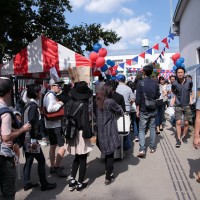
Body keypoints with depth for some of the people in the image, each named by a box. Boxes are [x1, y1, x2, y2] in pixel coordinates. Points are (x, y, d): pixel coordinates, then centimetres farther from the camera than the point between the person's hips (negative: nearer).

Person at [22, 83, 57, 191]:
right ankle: (44, 184, 11)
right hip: (30, 138, -9)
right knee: (41, 160, 2)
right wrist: (33, 140, -22)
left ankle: (27, 183, 23)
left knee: (28, 160, 15)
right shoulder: (33, 105, -17)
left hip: (25, 137, 9)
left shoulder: (28, 104, 10)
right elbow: (31, 123, -23)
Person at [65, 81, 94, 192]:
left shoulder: (70, 102, 0)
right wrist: (88, 135, -10)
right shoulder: (83, 105, -20)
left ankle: (72, 182, 22)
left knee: (77, 158, 21)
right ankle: (80, 184, 21)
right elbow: (85, 122, -20)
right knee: (82, 160, 10)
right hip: (81, 134, -6)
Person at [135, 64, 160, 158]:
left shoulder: (140, 83, -12)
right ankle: (152, 147, 22)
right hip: (153, 110, 3)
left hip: (143, 110, -3)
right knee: (152, 128, 15)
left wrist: (137, 110, -5)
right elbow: (158, 96, 5)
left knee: (141, 130, 2)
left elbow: (138, 98, -12)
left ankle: (142, 150, -7)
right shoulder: (155, 83, -2)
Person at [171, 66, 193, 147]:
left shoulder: (189, 82, -8)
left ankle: (184, 136, 26)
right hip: (178, 106, -1)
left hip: (187, 105, 1)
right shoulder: (174, 84, -8)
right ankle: (178, 139, 2)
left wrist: (190, 100, 5)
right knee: (178, 122, -5)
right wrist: (173, 101, 3)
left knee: (186, 123, 5)